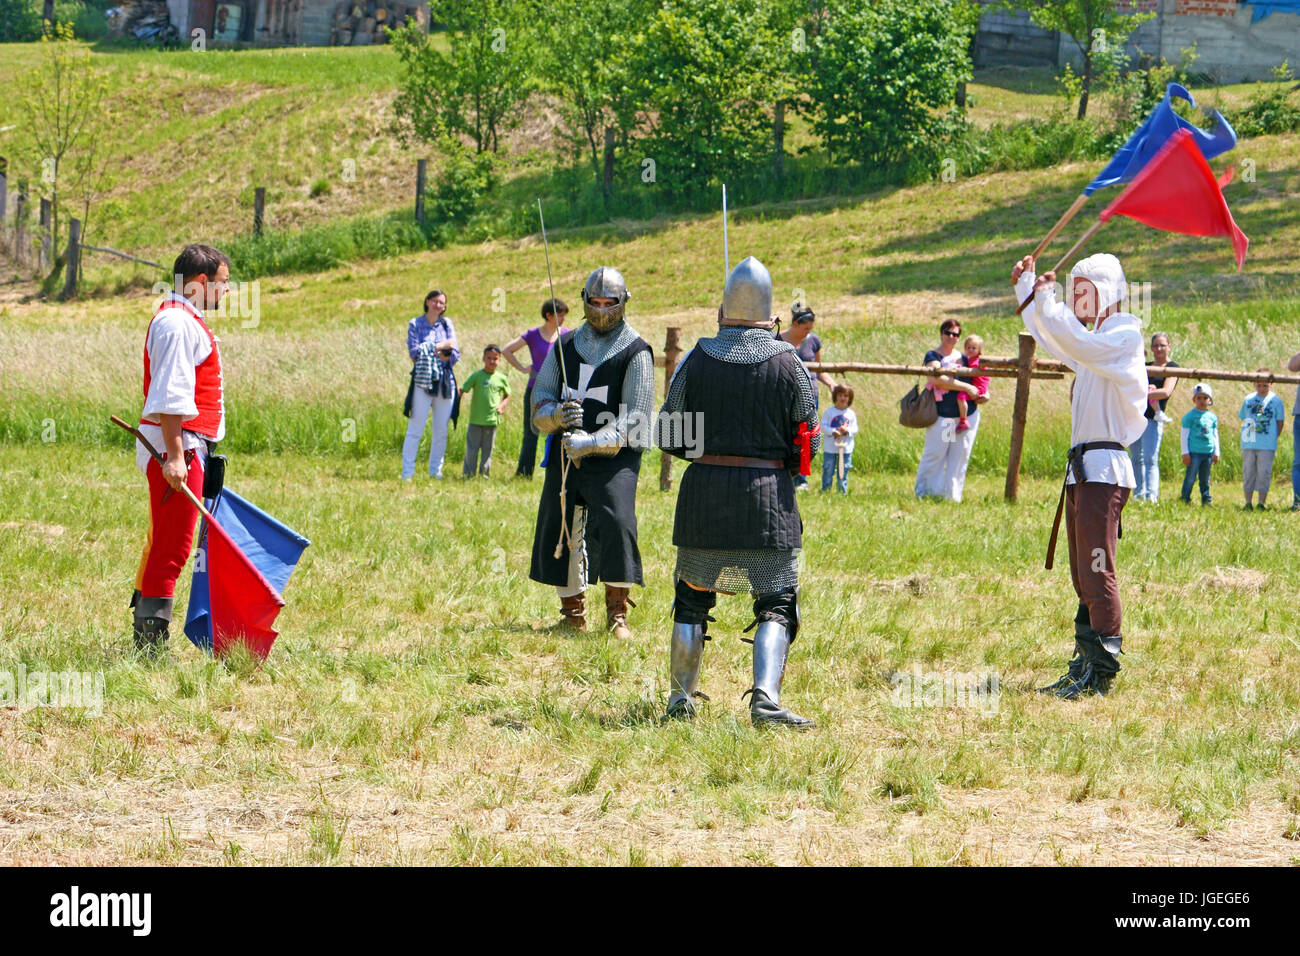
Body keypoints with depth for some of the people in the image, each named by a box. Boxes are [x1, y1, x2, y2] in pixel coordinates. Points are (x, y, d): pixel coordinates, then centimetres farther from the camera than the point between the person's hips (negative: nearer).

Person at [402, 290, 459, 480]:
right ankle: (407, 471, -4)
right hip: (423, 380, -3)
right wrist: (440, 346, -8)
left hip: (445, 381, 3)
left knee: (441, 430, 5)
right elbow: (415, 351, -9)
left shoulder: (447, 324, 12)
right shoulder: (415, 324, 3)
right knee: (415, 429, -7)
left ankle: (435, 470, 15)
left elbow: (455, 354, 6)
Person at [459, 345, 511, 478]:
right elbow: (463, 390, -2)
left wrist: (502, 406, 1)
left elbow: (507, 395, 18)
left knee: (487, 449, 7)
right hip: (476, 419, -2)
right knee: (472, 448, 1)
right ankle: (468, 473, 9)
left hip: (492, 420, 2)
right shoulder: (476, 376, -2)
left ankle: (484, 473, 15)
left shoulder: (501, 378, 5)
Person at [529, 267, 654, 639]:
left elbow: (635, 420, -10)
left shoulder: (635, 352, -3)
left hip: (614, 458, -5)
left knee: (616, 524, -22)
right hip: (566, 455, 5)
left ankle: (618, 613, -15)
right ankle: (573, 614, 18)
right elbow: (540, 397, 8)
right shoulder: (565, 346, 12)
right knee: (560, 532, 4)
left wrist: (591, 442, -21)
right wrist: (556, 415, -16)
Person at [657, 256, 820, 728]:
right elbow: (806, 445, 1)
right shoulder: (788, 363, -3)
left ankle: (681, 698, 18)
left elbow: (669, 438, 5)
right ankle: (765, 698, -17)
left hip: (703, 494, 2)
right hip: (768, 495, -2)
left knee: (692, 598, 17)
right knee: (776, 602, 2)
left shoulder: (695, 360, 0)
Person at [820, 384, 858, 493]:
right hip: (830, 447, -2)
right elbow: (823, 426, -5)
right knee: (828, 470, 1)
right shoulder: (829, 411, -2)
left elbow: (855, 429, 5)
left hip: (846, 448, 2)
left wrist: (848, 430, -16)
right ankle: (825, 490, 11)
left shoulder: (851, 414, 4)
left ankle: (843, 491, 15)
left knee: (843, 472, 7)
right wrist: (833, 431, -20)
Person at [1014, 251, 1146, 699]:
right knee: (1083, 576, 12)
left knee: (1098, 573, -13)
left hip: (1105, 470, -10)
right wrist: (1026, 286, 28)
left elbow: (1071, 339, -26)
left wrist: (1045, 297, -16)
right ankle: (1085, 665, 16)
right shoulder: (1096, 340, 20)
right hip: (1082, 470, 10)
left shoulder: (1124, 337, -9)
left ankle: (1102, 673, -14)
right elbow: (1046, 331, 36)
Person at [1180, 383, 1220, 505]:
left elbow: (1215, 436, 19)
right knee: (1190, 477, -5)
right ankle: (1185, 500, 1)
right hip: (1194, 452, -5)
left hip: (1208, 453, 5)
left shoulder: (1213, 417, 12)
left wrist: (1216, 453, 15)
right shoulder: (1190, 416, -3)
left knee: (1205, 479, 10)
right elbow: (1184, 435, -3)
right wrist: (1185, 453, -7)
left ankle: (1206, 501, 16)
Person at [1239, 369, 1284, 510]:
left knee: (1264, 473, -3)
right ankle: (1248, 503, 14)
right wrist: (1246, 434, 5)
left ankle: (1261, 503, 5)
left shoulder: (1275, 401, 0)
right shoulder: (1249, 400, 9)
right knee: (1248, 473, 6)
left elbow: (1280, 422, 4)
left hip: (1267, 445, -3)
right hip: (1248, 444, 3)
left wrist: (1273, 438, -1)